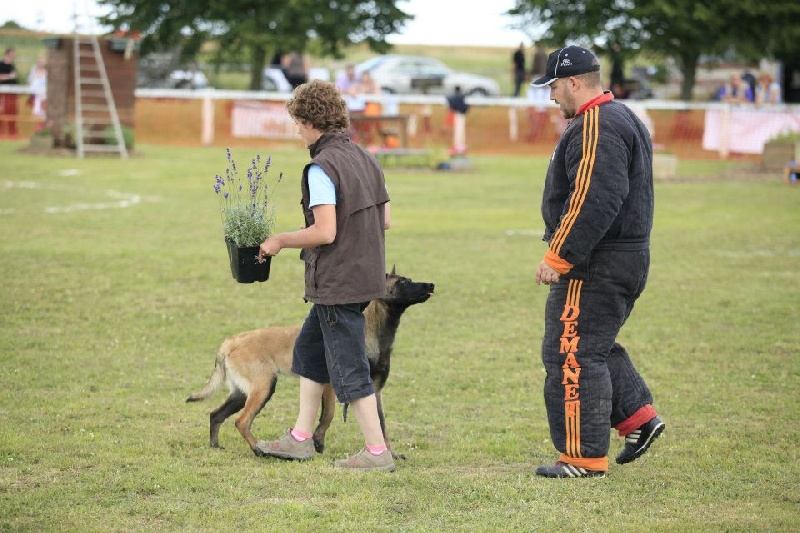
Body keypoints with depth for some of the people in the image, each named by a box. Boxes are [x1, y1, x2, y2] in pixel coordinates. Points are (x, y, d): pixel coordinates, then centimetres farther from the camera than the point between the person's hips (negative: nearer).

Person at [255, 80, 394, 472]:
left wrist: (280, 241, -10)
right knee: (309, 349, 20)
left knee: (349, 369, -1)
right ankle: (300, 438, 25)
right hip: (364, 274, 9)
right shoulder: (365, 159, 8)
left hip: (337, 284, -9)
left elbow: (324, 232, -24)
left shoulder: (322, 168, -18)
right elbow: (385, 220, 10)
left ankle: (377, 451, 3)